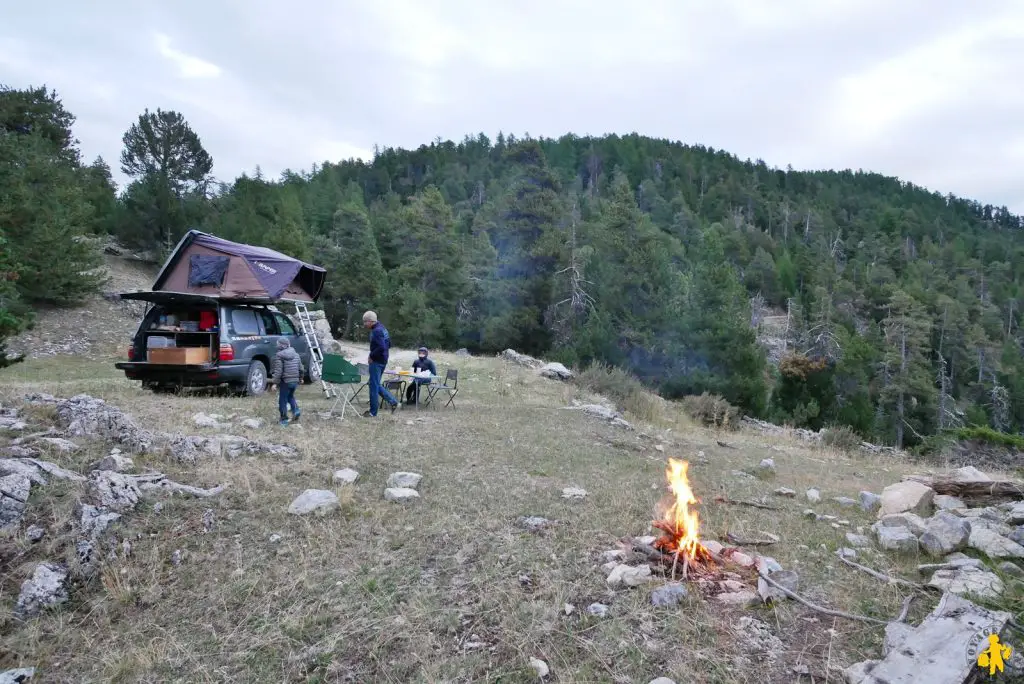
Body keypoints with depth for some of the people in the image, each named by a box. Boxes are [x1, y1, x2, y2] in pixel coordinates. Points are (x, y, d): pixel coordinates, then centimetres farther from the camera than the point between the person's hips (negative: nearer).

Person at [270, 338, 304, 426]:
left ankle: (284, 419, 9)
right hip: (295, 381, 6)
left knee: (283, 400, 5)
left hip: (285, 382, -6)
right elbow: (301, 369, 13)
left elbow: (278, 371, -17)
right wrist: (300, 378, 26)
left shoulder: (279, 356, -11)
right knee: (290, 396, 27)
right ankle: (296, 410, 8)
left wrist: (274, 382, -13)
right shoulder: (296, 354, 9)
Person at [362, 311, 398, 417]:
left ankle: (373, 412, 8)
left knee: (374, 385, 0)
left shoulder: (376, 331, -19)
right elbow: (389, 344, 18)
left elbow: (381, 347, -28)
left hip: (376, 361, -10)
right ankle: (392, 401, 14)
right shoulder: (382, 328, 12)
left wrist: (371, 356, -16)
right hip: (383, 360, 10)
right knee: (376, 384, 18)